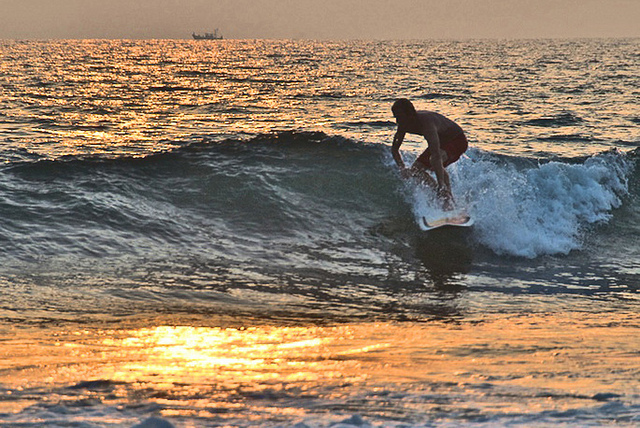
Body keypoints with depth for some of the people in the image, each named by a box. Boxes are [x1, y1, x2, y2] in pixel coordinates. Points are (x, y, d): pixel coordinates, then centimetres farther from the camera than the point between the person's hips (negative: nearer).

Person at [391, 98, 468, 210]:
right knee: (415, 170, -1)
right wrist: (402, 168, -19)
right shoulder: (403, 125, -14)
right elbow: (394, 149, -1)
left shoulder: (426, 123, -39)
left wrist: (441, 183, -55)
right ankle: (441, 194, 6)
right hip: (441, 142, 9)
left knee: (434, 160, -36)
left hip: (457, 141, -9)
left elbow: (436, 155, -48)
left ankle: (449, 199, -28)